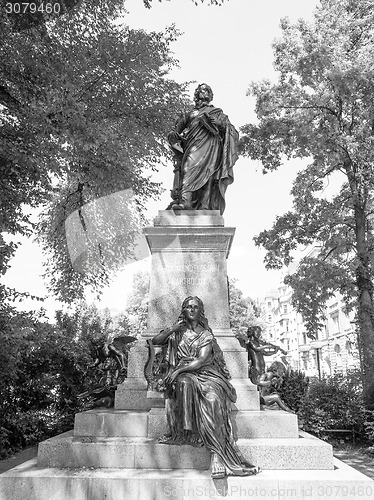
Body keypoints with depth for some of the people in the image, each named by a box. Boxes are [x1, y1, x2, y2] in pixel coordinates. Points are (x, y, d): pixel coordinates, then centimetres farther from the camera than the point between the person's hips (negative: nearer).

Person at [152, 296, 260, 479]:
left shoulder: (206, 334, 12)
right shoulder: (176, 332, 19)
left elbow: (202, 360, -3)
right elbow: (155, 341, 8)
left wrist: (179, 370, -16)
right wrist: (173, 329, 1)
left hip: (204, 372, 0)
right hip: (182, 375, 1)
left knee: (212, 396, -33)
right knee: (186, 384, -37)